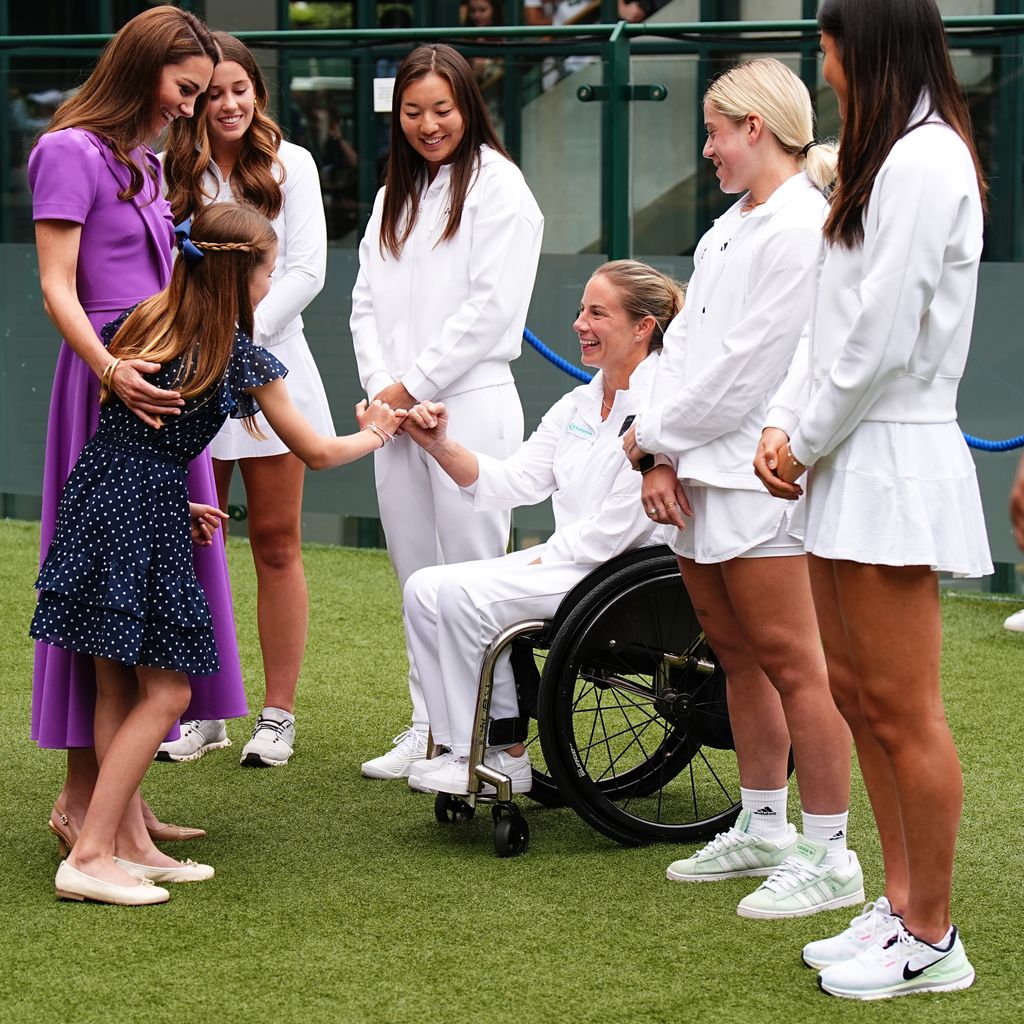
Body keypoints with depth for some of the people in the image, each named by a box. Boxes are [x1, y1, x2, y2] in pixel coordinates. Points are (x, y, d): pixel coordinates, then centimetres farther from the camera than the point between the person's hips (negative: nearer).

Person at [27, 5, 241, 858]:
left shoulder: (143, 161, 20)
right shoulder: (73, 151, -7)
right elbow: (57, 287, -14)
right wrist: (112, 371, -27)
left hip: (161, 384, 9)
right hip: (107, 382, -9)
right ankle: (81, 795, -2)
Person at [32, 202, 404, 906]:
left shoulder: (137, 323, 13)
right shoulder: (242, 358, -3)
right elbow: (317, 453, 8)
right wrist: (374, 433, 28)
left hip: (94, 501, 7)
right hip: (148, 513, -7)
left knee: (117, 687, 11)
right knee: (165, 691, -3)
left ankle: (125, 845, 15)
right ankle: (90, 857, -10)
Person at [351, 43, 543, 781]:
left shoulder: (498, 186, -3)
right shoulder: (393, 198, 19)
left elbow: (493, 305, -11)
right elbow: (368, 304, 15)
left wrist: (415, 385, -10)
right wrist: (381, 386, -2)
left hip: (469, 403, -7)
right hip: (395, 410, 7)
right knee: (416, 579, 10)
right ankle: (428, 727, 16)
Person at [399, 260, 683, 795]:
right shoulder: (578, 405, 15)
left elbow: (619, 526, -18)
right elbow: (512, 481, 11)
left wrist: (543, 560, -13)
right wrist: (441, 447, -2)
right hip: (564, 562, 9)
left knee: (464, 593, -23)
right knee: (425, 587, -6)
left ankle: (503, 757, -11)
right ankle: (459, 746, -4)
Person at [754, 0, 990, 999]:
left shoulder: (925, 160, -14)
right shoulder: (885, 159, 18)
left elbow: (882, 336, -18)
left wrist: (810, 439, -8)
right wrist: (784, 423, 6)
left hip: (894, 463, -10)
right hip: (850, 462, 10)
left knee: (902, 711, -5)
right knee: (856, 692, 14)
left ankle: (930, 940, 3)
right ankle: (901, 905, 23)